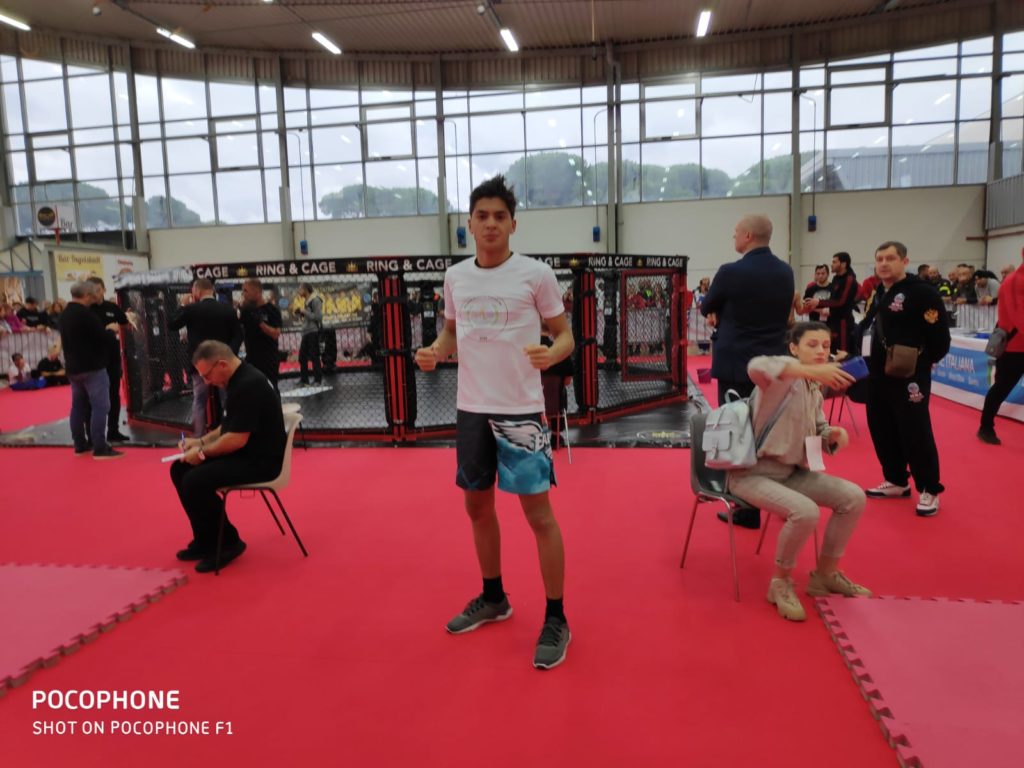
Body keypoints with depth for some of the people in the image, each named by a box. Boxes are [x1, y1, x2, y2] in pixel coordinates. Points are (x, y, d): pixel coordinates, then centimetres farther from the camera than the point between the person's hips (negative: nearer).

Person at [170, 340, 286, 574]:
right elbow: (229, 427, 22)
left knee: (195, 481, -23)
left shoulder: (249, 385, -23)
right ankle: (206, 540, 16)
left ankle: (228, 542, -2)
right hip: (244, 452, 11)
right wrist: (201, 441, 10)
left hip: (261, 460, -11)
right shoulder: (239, 379, 9)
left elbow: (237, 439, -25)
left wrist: (203, 452, -11)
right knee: (180, 469, 9)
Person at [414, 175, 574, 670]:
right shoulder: (455, 277, 7)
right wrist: (434, 352, -4)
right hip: (471, 408, 6)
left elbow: (564, 334, -2)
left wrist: (551, 354, -24)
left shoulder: (536, 274, -7)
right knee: (478, 505, 15)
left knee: (538, 511, -1)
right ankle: (493, 598, 36)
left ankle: (556, 620, 14)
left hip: (520, 410, -5)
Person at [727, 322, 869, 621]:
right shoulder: (787, 372, -15)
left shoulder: (814, 389, 12)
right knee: (806, 512, -30)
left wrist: (834, 435, -6)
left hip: (792, 471, 9)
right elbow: (757, 367, -40)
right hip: (753, 473, -9)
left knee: (854, 498, -1)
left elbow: (819, 433, 18)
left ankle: (825, 575, 17)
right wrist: (813, 371, -46)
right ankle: (781, 583, -3)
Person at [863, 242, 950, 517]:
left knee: (915, 433, -3)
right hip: (879, 375, 8)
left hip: (910, 378, -8)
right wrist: (873, 362, 12)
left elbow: (940, 336, -14)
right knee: (882, 430, 14)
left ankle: (929, 490, 12)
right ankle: (896, 481, 30)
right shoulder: (879, 292, 12)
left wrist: (920, 363, -8)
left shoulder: (923, 292, -14)